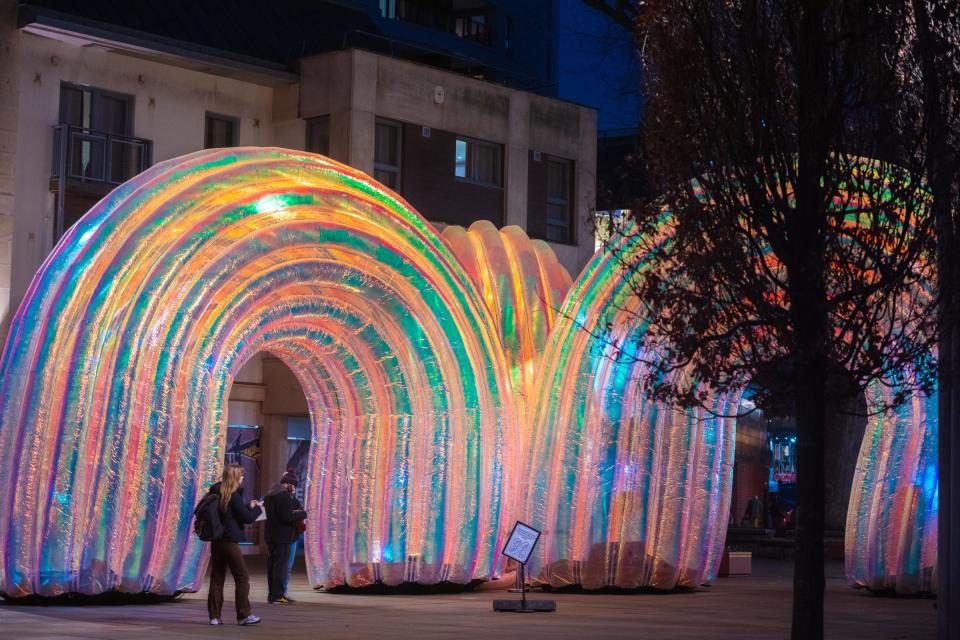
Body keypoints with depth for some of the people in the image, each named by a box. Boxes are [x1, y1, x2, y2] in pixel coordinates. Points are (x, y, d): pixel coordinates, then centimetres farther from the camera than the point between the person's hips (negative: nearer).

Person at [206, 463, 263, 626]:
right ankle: (243, 615, 2)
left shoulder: (216, 493, 9)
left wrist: (248, 506, 18)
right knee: (242, 578, 2)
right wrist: (257, 508, 7)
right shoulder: (233, 496, -14)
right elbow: (247, 518, -11)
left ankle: (214, 616, 9)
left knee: (216, 578, 10)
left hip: (216, 541, 7)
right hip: (229, 542, -7)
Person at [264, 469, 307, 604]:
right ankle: (278, 595, -6)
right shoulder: (285, 497, -16)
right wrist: (302, 514, -9)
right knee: (281, 566, -6)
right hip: (283, 537, -9)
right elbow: (287, 517, -22)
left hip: (271, 536, 9)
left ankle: (272, 593, 18)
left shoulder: (269, 495, 15)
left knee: (272, 565, 13)